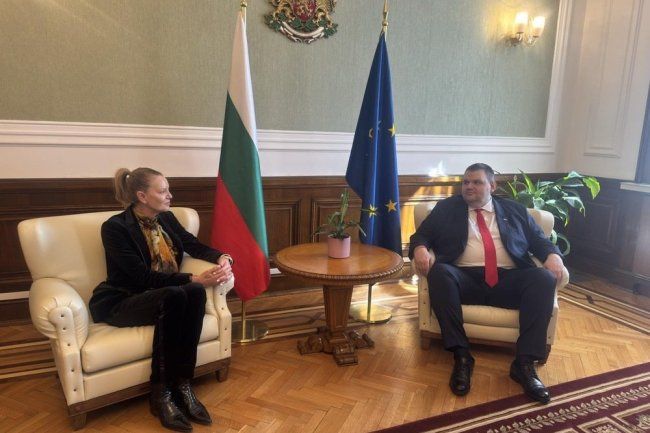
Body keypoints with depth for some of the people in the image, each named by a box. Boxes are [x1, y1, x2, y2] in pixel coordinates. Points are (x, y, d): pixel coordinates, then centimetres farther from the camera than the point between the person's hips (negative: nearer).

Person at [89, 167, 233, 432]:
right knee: (175, 295, -36)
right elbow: (143, 276, -23)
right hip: (120, 302, -5)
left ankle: (181, 384, -22)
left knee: (195, 293, -29)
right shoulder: (115, 227, -15)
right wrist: (194, 279, -29)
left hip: (166, 297, 6)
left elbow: (195, 246, 7)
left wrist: (223, 258, -15)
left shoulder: (166, 218, 6)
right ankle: (161, 393, -24)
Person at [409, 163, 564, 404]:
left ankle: (525, 362, -22)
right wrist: (420, 248, -12)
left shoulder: (514, 210, 22)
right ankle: (461, 355, -27)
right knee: (439, 272, -33)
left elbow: (539, 240, 18)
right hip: (465, 279, -1)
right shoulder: (447, 208, 18)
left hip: (507, 281, 2)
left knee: (544, 278, -26)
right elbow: (422, 234, 12)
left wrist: (553, 254, -5)